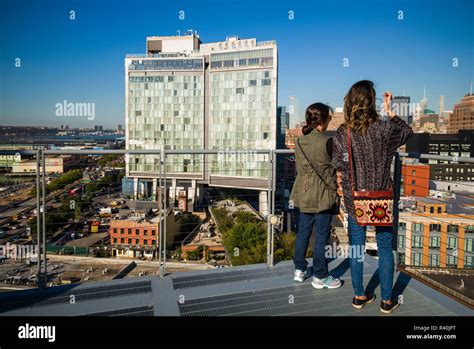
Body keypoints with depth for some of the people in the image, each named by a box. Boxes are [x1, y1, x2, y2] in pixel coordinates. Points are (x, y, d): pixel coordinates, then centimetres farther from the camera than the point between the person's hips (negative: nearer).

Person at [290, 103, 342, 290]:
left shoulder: (300, 141, 5)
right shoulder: (325, 141, -15)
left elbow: (299, 168, 9)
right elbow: (329, 170, -9)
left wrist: (298, 193, 15)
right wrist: (335, 192, 4)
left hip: (304, 194, 7)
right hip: (322, 195, -7)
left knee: (303, 232, 15)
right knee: (322, 236, 4)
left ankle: (299, 270, 26)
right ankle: (320, 276, 15)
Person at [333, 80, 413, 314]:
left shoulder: (341, 133, -8)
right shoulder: (382, 129, -14)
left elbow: (338, 166, 1)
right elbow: (408, 132, 7)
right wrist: (390, 111, 9)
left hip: (353, 199, 2)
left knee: (356, 247, 13)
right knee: (384, 248, 11)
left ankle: (359, 296, 26)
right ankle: (387, 301, 23)